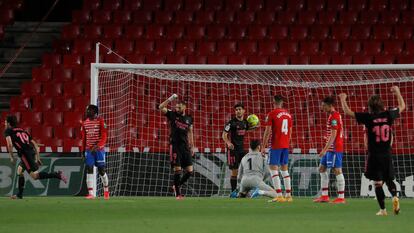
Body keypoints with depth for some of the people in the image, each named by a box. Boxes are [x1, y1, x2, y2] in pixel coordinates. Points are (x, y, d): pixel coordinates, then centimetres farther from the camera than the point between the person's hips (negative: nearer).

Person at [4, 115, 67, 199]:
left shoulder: (8, 131, 9)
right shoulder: (23, 131, 27)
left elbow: (9, 144, -10)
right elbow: (35, 144, 24)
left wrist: (11, 157, 0)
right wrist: (37, 157, 26)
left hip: (25, 153, -8)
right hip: (32, 152, 8)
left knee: (35, 175, -13)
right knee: (19, 170, 24)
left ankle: (57, 175, -25)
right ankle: (19, 194, 26)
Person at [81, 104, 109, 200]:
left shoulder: (100, 121, -6)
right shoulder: (85, 123, 8)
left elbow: (104, 136, -11)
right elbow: (84, 138, 14)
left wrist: (97, 146, -22)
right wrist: (83, 150, 12)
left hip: (99, 149, -4)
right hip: (88, 150, 4)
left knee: (101, 170, 0)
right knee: (89, 170, -4)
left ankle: (106, 190, 22)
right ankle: (90, 193, -6)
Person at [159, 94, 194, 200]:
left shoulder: (189, 119, 12)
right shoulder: (173, 115, 2)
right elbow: (161, 108, -10)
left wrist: (192, 147, 14)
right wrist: (170, 99, -18)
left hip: (185, 146, 4)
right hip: (175, 146, -4)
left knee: (190, 171, 0)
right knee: (177, 170, -8)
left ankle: (177, 186, 22)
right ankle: (178, 194, 0)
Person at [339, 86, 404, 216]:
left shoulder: (368, 118, -11)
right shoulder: (388, 115, -2)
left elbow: (348, 112, -9)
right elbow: (402, 106, 16)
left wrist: (343, 100, 7)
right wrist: (397, 92, 29)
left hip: (374, 155, -3)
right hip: (387, 155, 3)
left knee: (378, 183, 2)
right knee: (389, 180, 15)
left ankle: (383, 209, -1)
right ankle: (394, 196, -14)